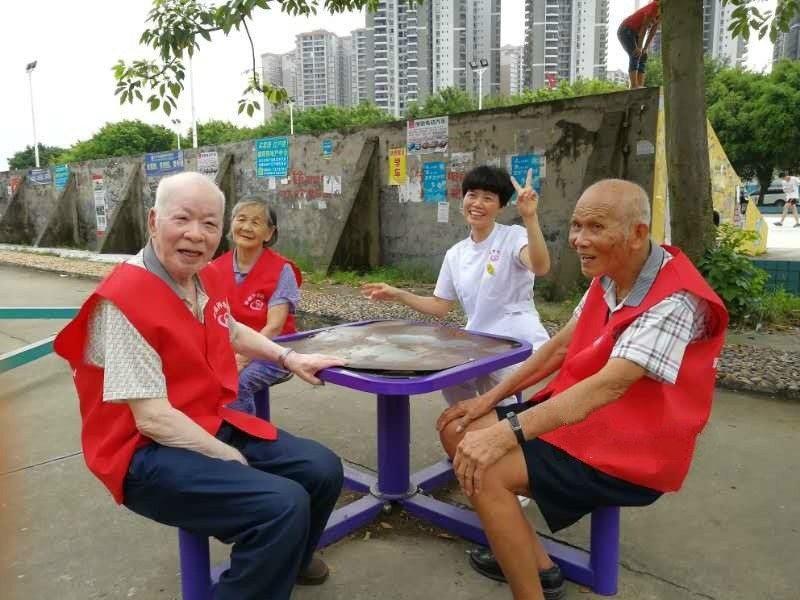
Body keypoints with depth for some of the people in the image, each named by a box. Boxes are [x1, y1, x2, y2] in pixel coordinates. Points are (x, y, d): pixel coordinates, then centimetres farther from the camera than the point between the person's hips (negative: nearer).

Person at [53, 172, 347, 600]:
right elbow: (153, 419, -25)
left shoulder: (204, 281, 3)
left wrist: (289, 358, 16)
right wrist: (231, 459, -18)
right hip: (149, 454, -9)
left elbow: (231, 332, 26)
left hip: (215, 426, 9)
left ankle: (287, 561, 36)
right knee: (283, 505, -27)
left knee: (322, 469, 7)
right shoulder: (124, 300, -24)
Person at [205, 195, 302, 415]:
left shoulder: (281, 270, -9)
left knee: (235, 383, -29)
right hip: (229, 349, 4)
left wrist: (241, 360, -26)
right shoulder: (216, 269, 5)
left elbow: (274, 327, -15)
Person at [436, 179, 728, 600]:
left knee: (484, 470, -24)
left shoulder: (675, 301, -25)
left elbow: (609, 385, -35)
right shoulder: (607, 277, 1)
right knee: (457, 431, 5)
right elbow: (561, 346, 8)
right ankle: (532, 562, 16)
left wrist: (507, 431, -42)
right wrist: (491, 398, 4)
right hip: (575, 415, 9)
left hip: (629, 453, -9)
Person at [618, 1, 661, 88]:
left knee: (643, 57, -2)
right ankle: (634, 85, -33)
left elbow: (653, 32, 2)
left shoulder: (659, 15, 2)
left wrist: (645, 49, -5)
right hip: (625, 30, -9)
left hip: (634, 33, 9)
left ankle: (640, 85, -11)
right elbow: (644, 28, -24)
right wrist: (640, 47, -23)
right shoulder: (653, 7, -23)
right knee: (635, 55, -23)